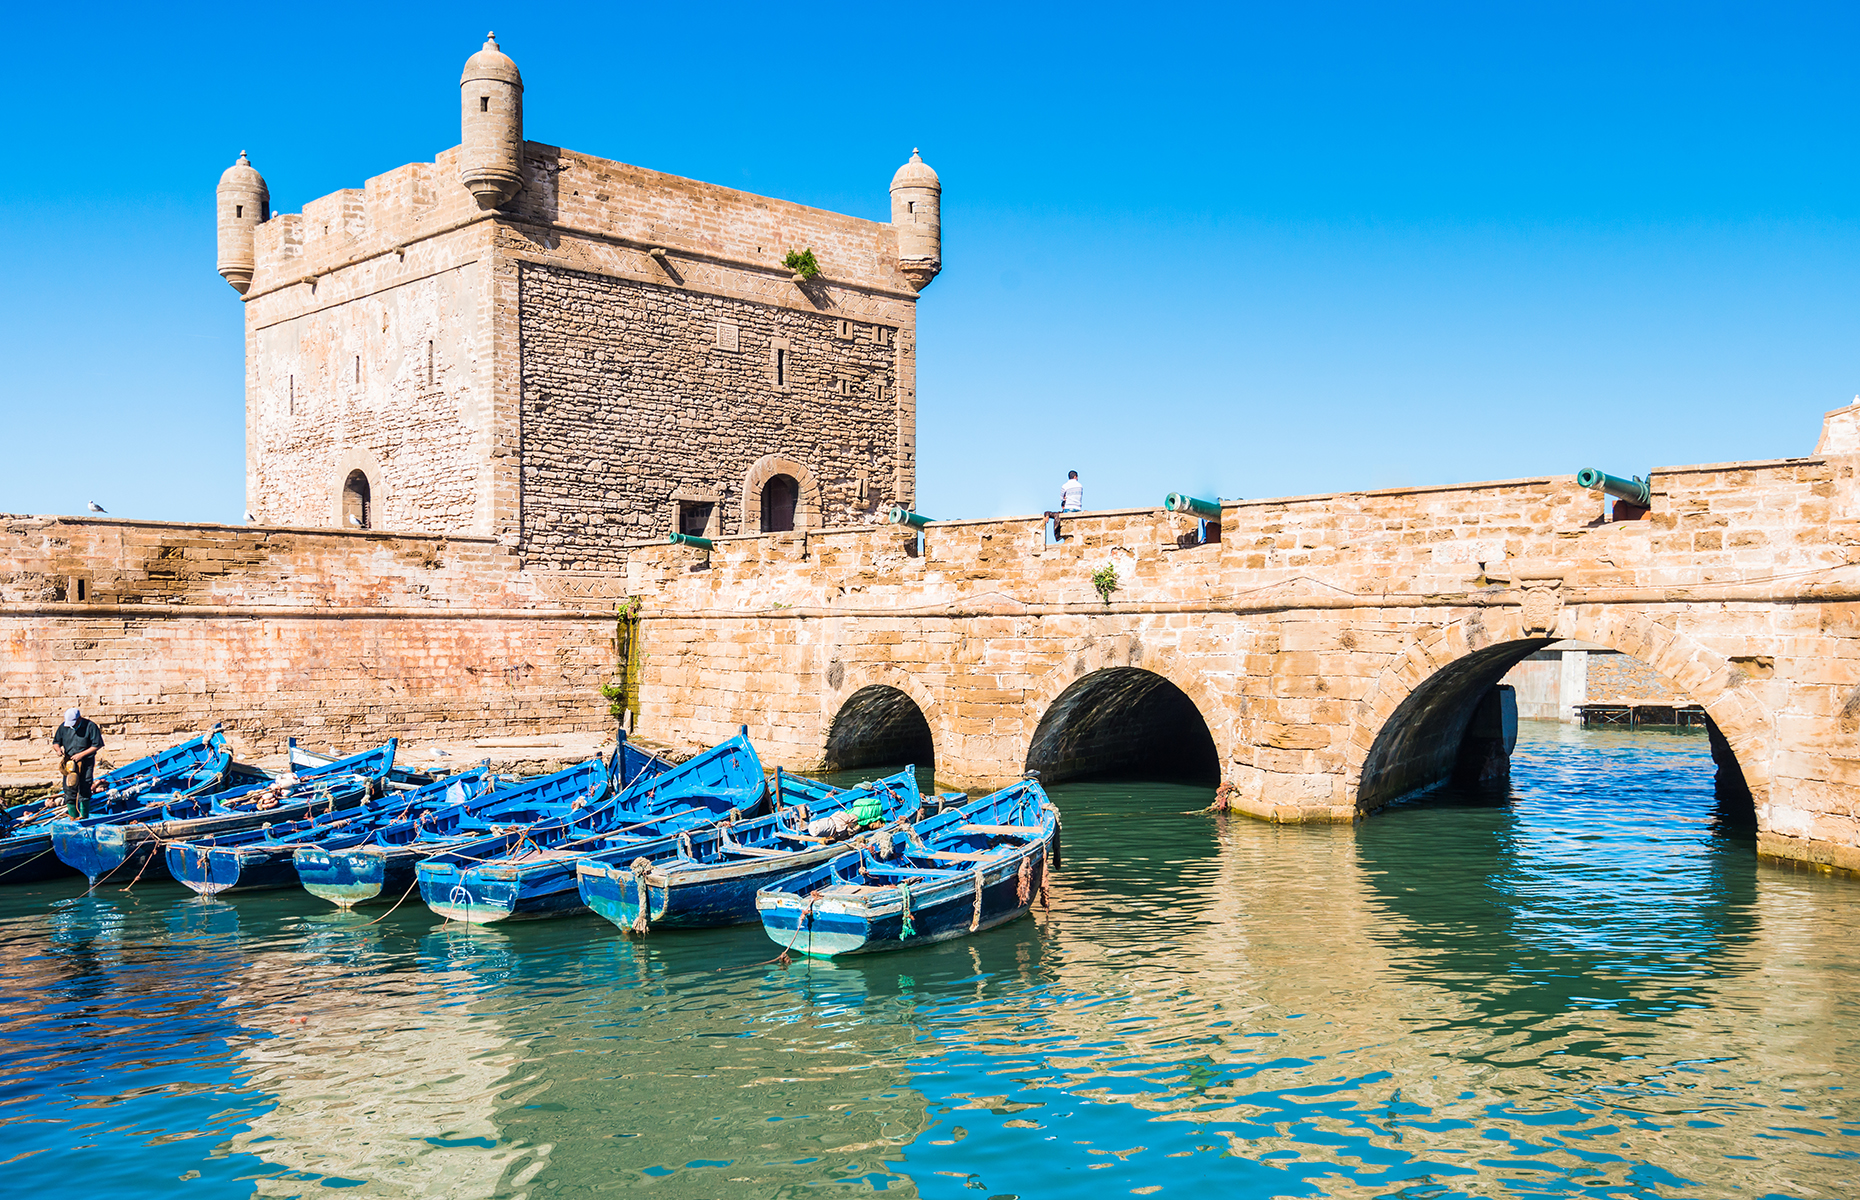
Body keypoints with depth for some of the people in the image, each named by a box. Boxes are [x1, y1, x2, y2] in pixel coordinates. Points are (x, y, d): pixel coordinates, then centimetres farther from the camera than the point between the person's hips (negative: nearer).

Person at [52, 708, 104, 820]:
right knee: (69, 790, 3)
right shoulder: (63, 727, 5)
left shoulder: (90, 726, -7)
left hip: (86, 763, -4)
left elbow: (97, 745, -5)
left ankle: (84, 817, 1)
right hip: (69, 763, 4)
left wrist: (81, 754, -11)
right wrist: (59, 749, -6)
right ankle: (73, 818, 11)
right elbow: (56, 741, 18)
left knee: (84, 791, -6)